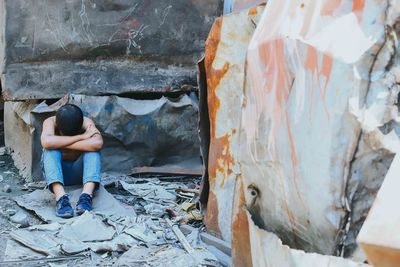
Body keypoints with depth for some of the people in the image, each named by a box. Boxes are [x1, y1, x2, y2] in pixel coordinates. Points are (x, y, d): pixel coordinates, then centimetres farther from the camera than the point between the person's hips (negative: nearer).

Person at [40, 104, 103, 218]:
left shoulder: (87, 123, -15)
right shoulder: (50, 122, -16)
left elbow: (98, 143, -37)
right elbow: (46, 142, -39)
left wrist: (61, 143, -31)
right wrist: (81, 137, -33)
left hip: (79, 172, 1)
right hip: (56, 172, 0)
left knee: (92, 148, -26)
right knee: (50, 149, -29)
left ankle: (86, 196, -40)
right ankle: (61, 197, -43)